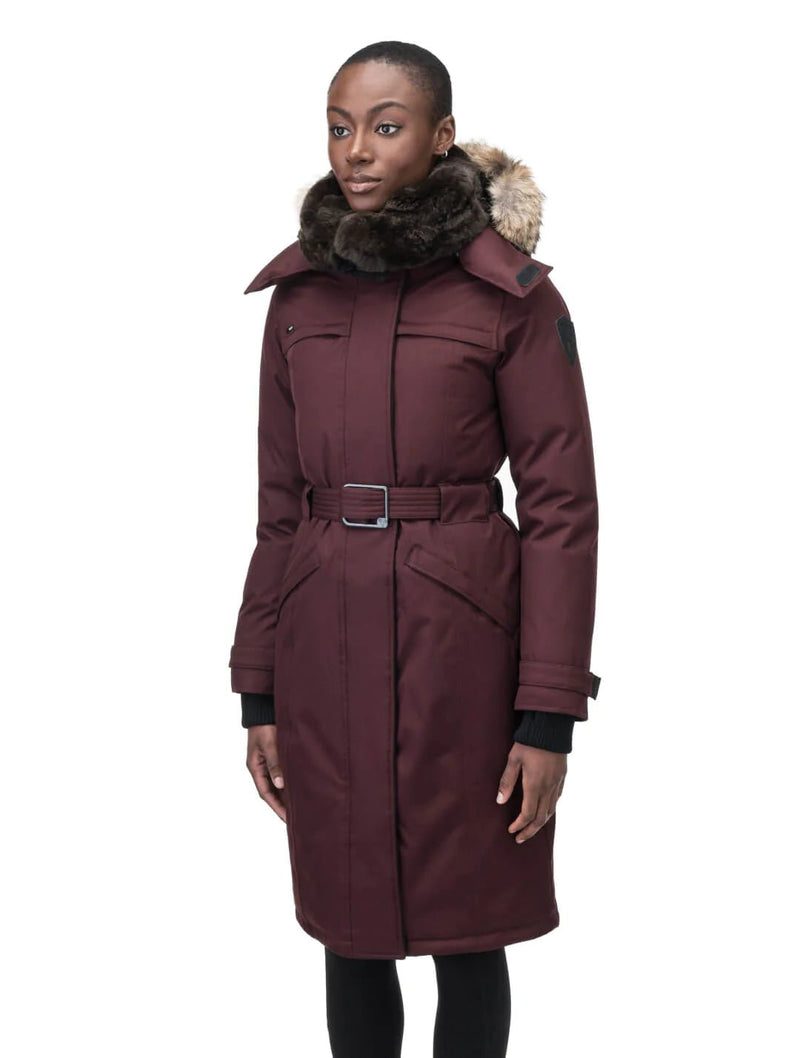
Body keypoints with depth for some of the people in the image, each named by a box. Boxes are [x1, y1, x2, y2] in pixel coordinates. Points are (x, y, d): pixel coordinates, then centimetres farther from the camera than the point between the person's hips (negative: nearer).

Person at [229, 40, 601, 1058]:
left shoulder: (513, 294, -6)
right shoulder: (297, 295, 7)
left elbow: (560, 505, -7)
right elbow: (280, 505, 10)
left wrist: (549, 714, -11)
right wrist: (258, 691, 7)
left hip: (460, 646, -3)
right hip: (324, 648, 4)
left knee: (465, 935, 8)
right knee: (349, 934, 14)